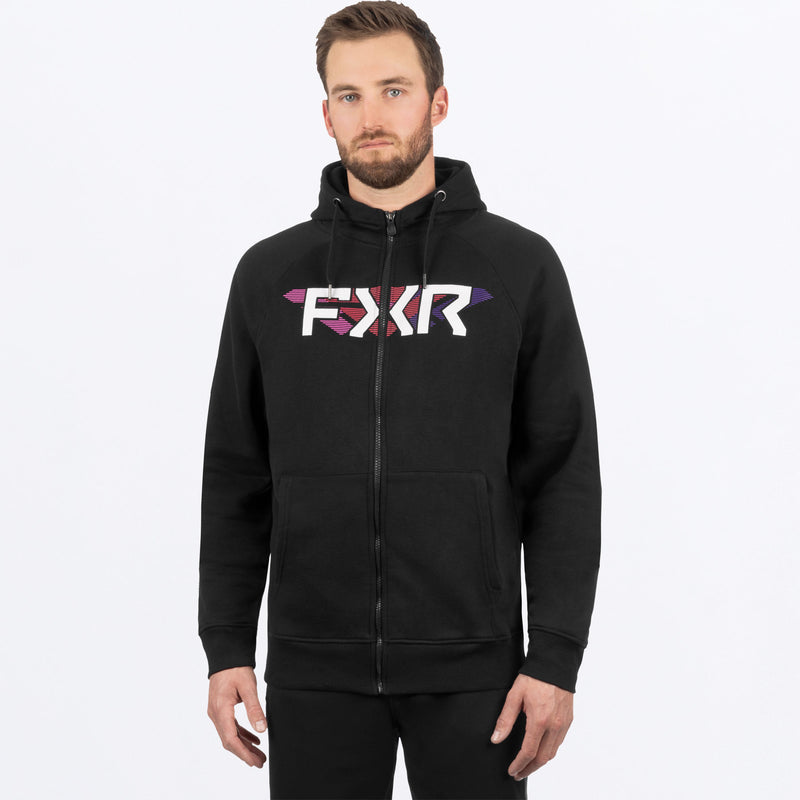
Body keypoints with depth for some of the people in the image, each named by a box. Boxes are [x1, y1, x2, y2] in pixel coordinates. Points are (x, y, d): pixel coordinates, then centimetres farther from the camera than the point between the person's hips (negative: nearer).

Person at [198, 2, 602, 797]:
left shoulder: (519, 267, 0)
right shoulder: (270, 274, 5)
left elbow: (563, 477, -2)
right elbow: (236, 478, 8)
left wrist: (557, 658, -8)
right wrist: (225, 646, 3)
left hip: (470, 668, -1)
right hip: (315, 670, 2)